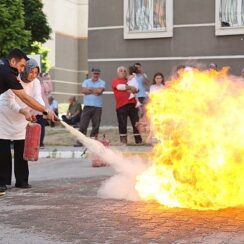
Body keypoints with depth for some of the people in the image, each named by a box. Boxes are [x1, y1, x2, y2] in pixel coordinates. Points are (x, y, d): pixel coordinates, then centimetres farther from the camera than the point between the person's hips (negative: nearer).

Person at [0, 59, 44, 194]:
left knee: (21, 151, 3)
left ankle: (21, 180, 11)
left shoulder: (35, 82, -8)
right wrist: (24, 112, -42)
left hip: (21, 121, 4)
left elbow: (38, 99, -22)